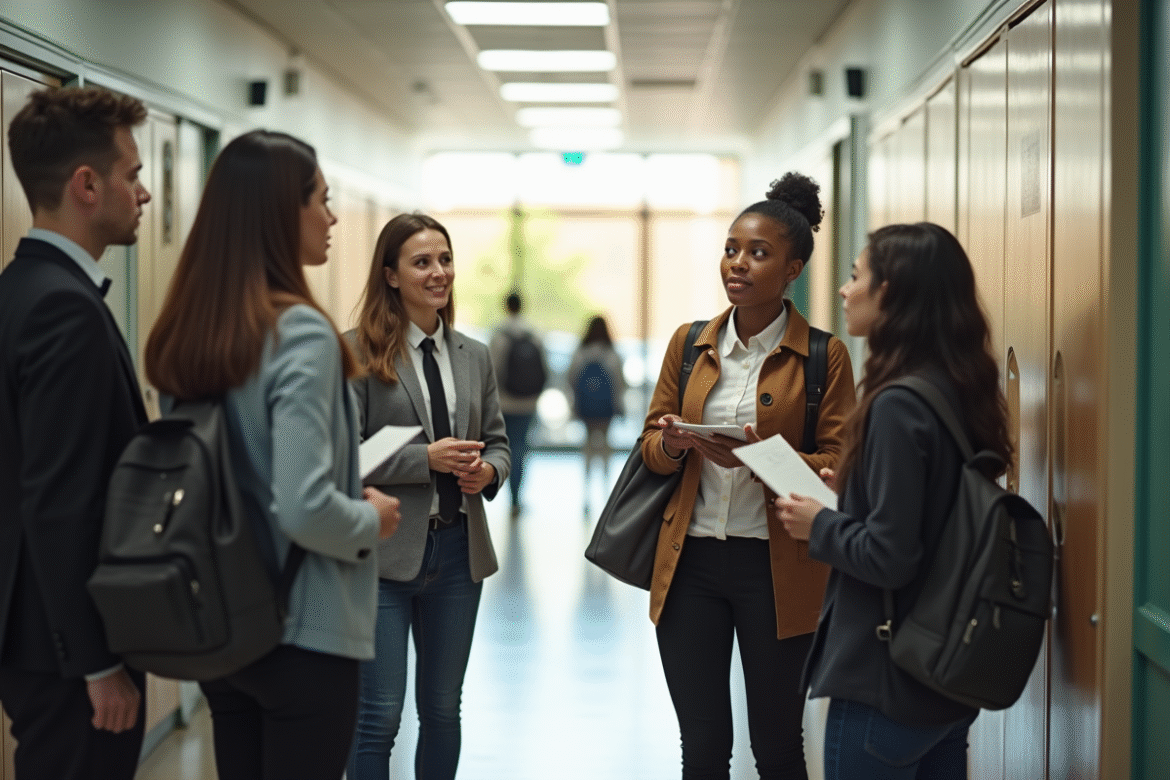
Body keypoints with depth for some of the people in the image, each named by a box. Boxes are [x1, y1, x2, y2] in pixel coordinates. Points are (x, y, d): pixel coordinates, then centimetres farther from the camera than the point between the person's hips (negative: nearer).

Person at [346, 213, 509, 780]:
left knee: (442, 710, 14)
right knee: (378, 716, -4)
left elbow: (498, 443, 17)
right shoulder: (357, 351, -6)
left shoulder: (474, 357, 12)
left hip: (458, 548, 6)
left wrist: (488, 471, -6)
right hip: (384, 551, -5)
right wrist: (426, 459, -19)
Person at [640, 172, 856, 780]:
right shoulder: (689, 343, 9)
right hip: (690, 563, 3)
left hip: (777, 567, -3)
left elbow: (840, 465, -6)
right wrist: (671, 444, -11)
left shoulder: (824, 356, -3)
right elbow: (650, 445, 13)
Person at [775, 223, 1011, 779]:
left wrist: (820, 525, -7)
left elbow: (888, 557, -22)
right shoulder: (961, 393, 5)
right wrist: (851, 490, 12)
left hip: (885, 683, -9)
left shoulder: (898, 405, -20)